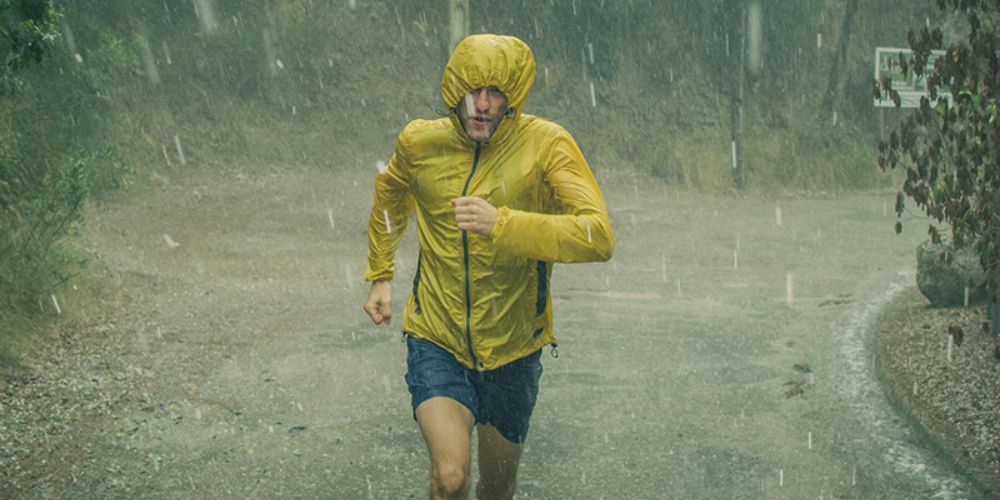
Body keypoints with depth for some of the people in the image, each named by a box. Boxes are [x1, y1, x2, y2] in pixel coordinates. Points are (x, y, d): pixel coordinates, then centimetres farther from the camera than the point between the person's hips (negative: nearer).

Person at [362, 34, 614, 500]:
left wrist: (501, 224, -36)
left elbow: (599, 238, -28)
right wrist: (379, 276, 19)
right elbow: (389, 195, 18)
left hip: (511, 349, 0)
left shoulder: (546, 144, -16)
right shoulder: (419, 142, -6)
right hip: (436, 341, 0)